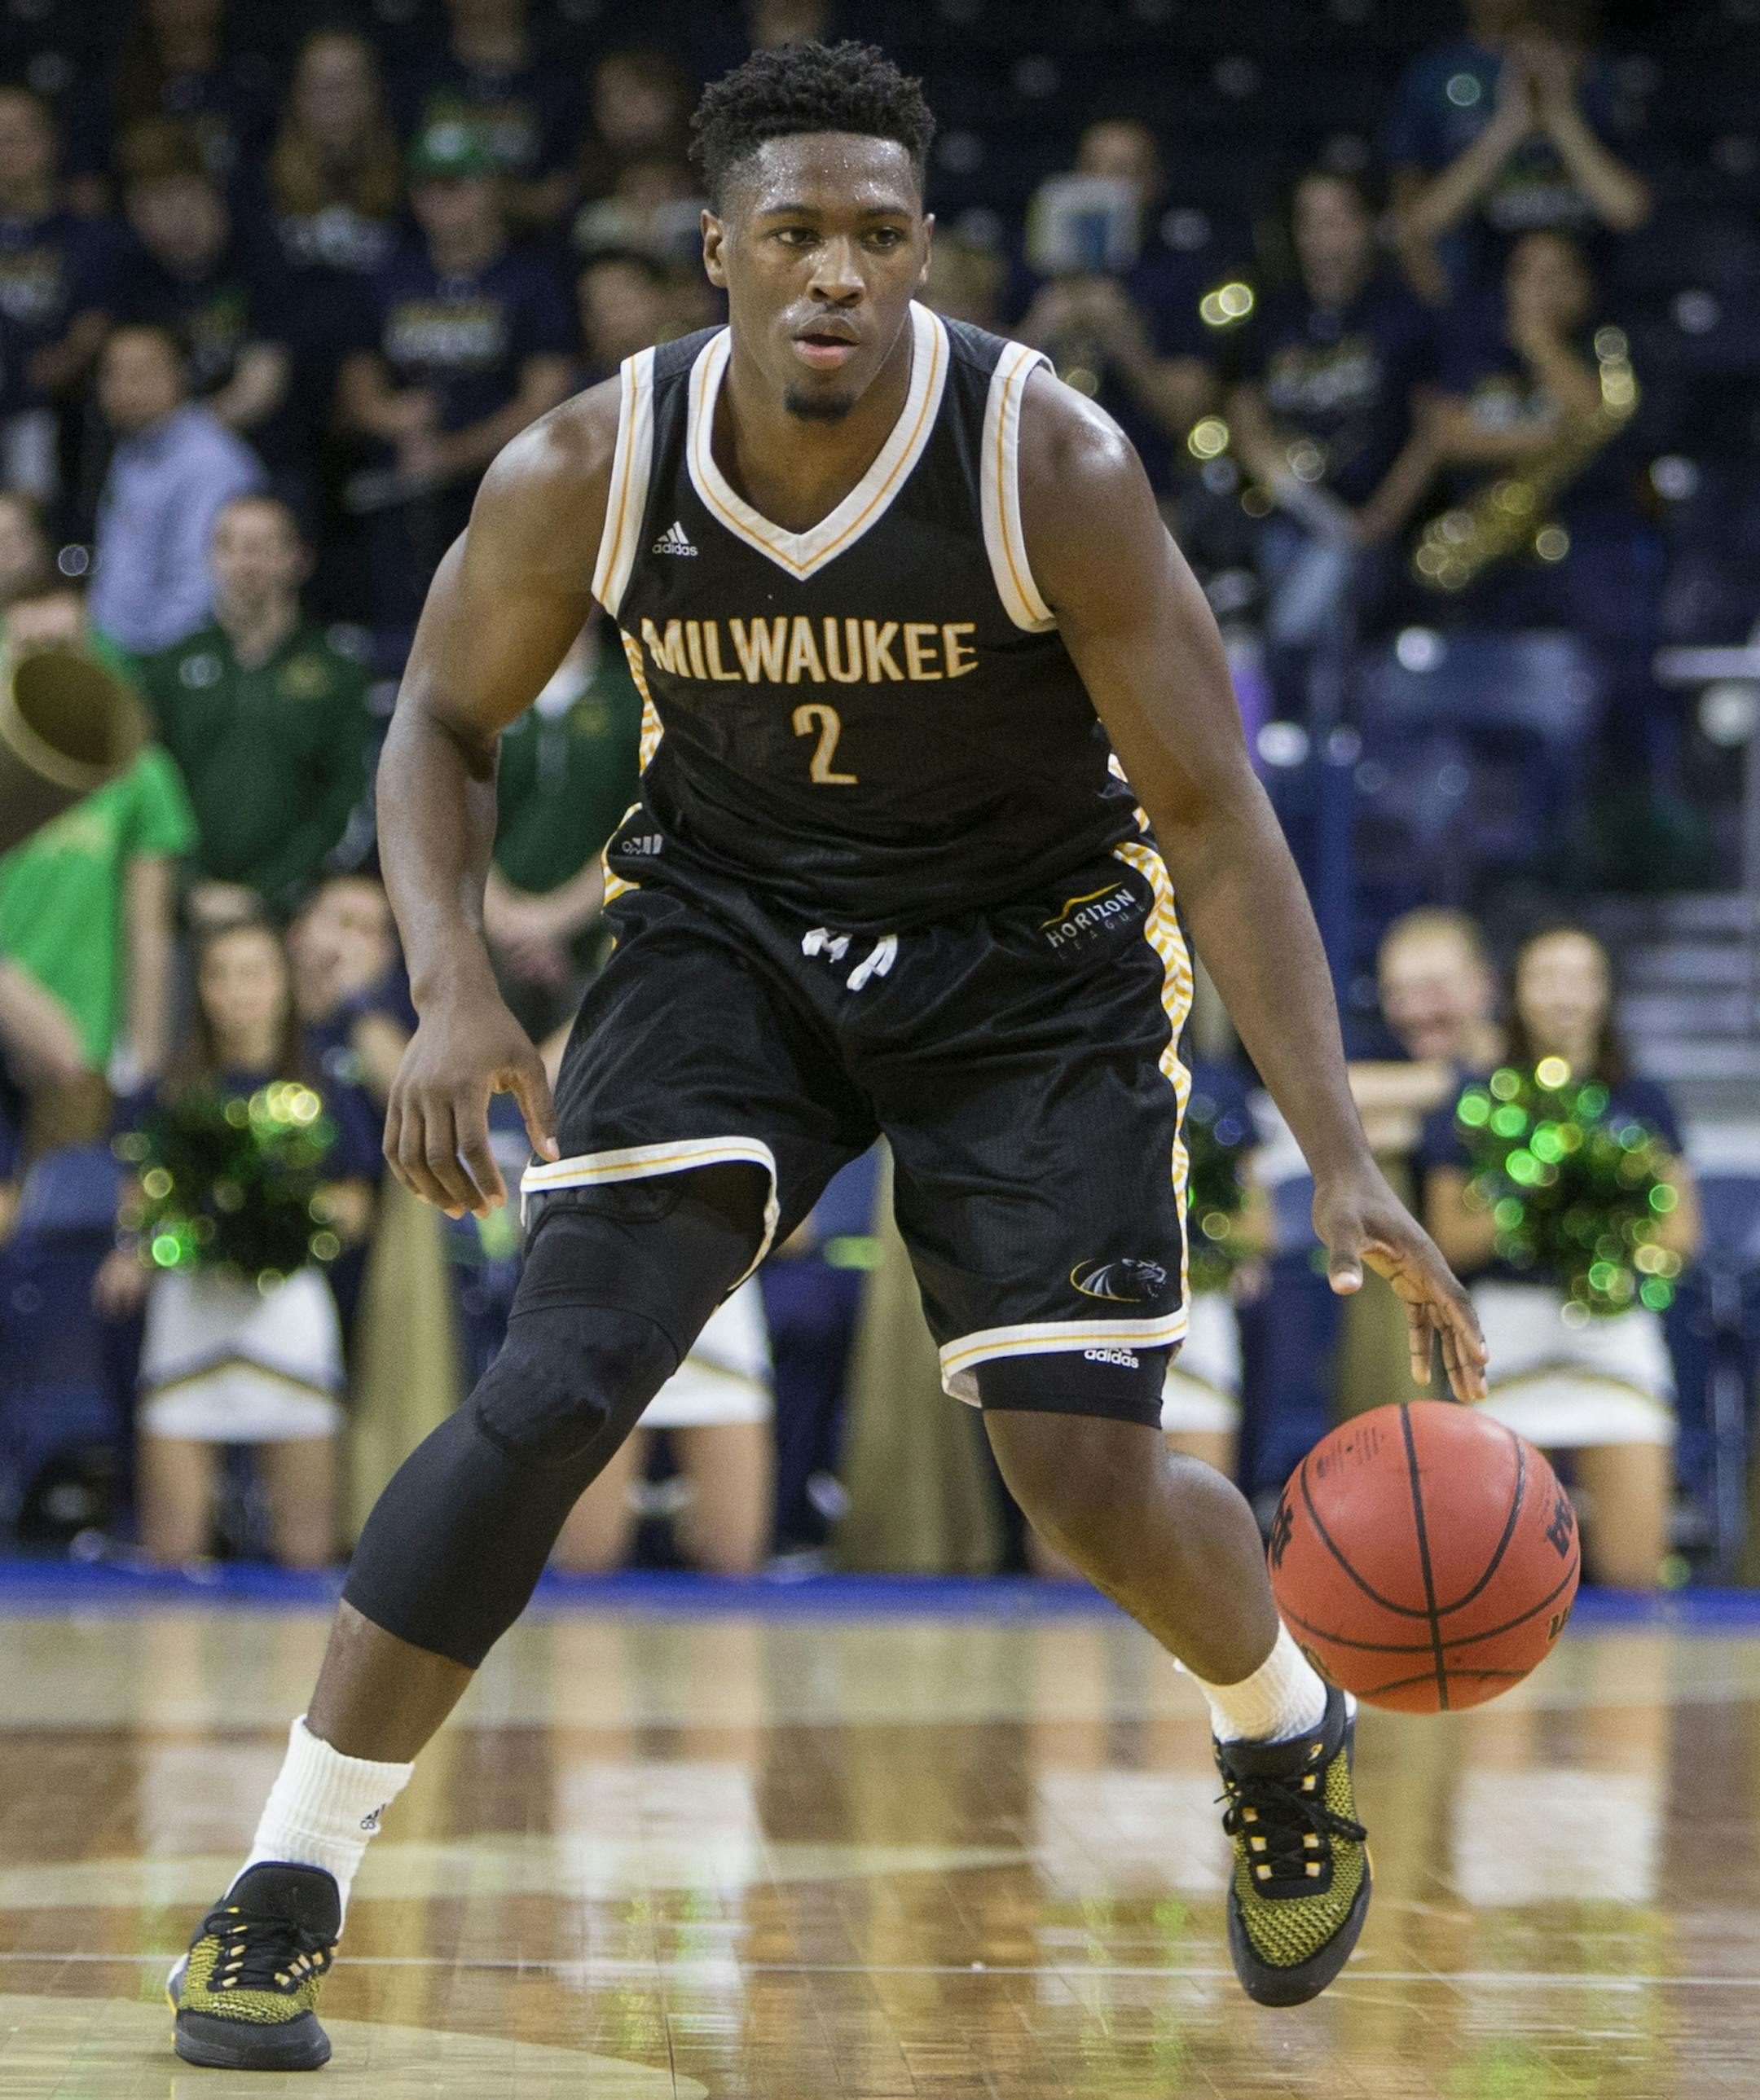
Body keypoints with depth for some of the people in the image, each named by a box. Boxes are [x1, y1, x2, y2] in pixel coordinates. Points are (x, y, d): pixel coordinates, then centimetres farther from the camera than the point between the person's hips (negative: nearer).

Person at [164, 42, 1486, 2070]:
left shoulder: (1053, 470, -25)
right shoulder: (583, 473, -19)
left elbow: (1213, 815, -20)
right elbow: (442, 721, -1)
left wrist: (1341, 1163, -27)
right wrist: (453, 988, -19)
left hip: (1032, 959, -1)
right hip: (728, 929, 1)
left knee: (1090, 1479, -7)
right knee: (549, 1391, -17)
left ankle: (1286, 1736, 29)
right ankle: (280, 1898, -7)